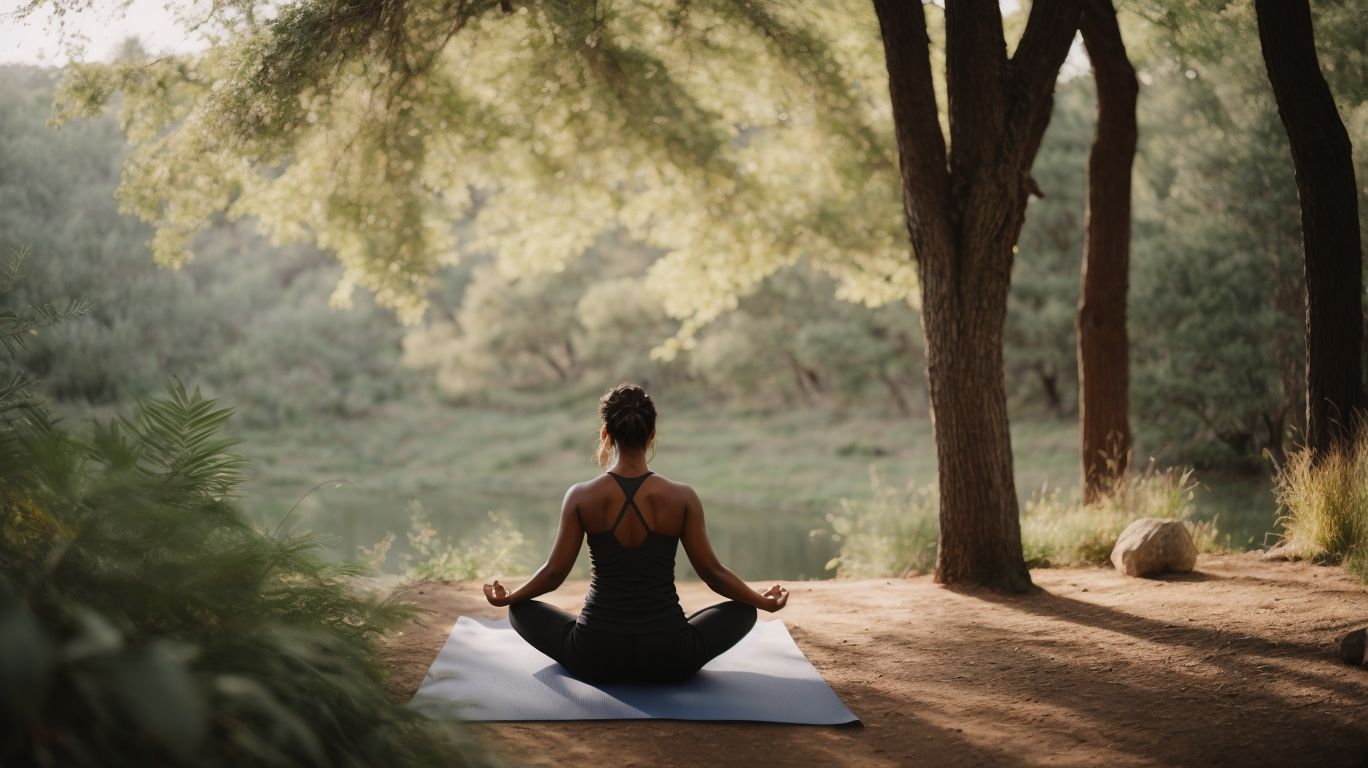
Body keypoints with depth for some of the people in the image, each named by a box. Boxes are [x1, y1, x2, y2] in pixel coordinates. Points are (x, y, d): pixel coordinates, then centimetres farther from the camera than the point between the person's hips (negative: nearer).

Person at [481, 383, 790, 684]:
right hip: (669, 659, 0)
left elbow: (554, 573, 0)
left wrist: (506, 598, 20)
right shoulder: (682, 498, -9)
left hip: (595, 658, 0)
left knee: (521, 611, 26)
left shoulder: (581, 497, -9)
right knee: (742, 611, 26)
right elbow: (712, 572, -1)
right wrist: (764, 602, 16)